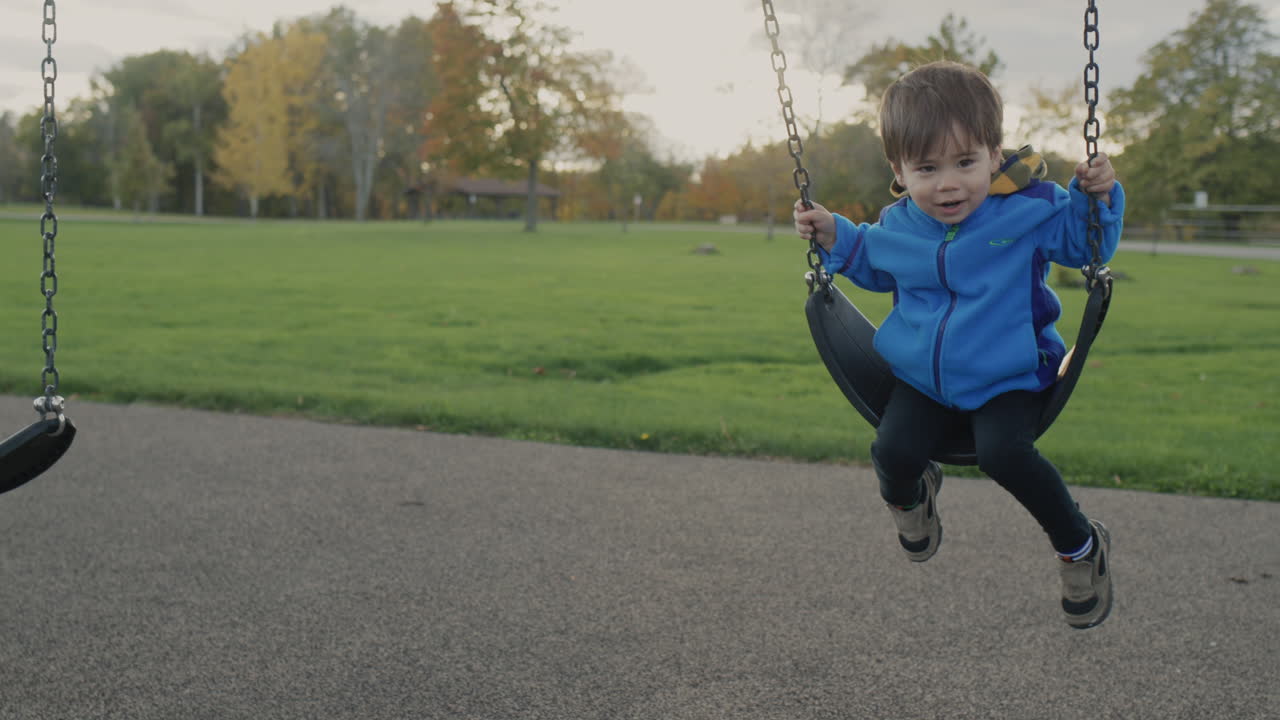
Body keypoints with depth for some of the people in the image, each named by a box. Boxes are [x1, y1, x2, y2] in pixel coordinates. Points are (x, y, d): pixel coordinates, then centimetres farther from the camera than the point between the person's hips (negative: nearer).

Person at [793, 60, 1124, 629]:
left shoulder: (1030, 208, -12)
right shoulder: (897, 226, 0)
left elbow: (1088, 244, 3)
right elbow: (875, 266, 23)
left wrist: (1097, 196, -15)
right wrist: (834, 237, 8)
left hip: (1008, 376, -3)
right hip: (922, 375, 4)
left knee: (1003, 453, -30)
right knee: (893, 450, -20)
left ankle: (1081, 547, -2)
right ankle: (909, 494, 23)